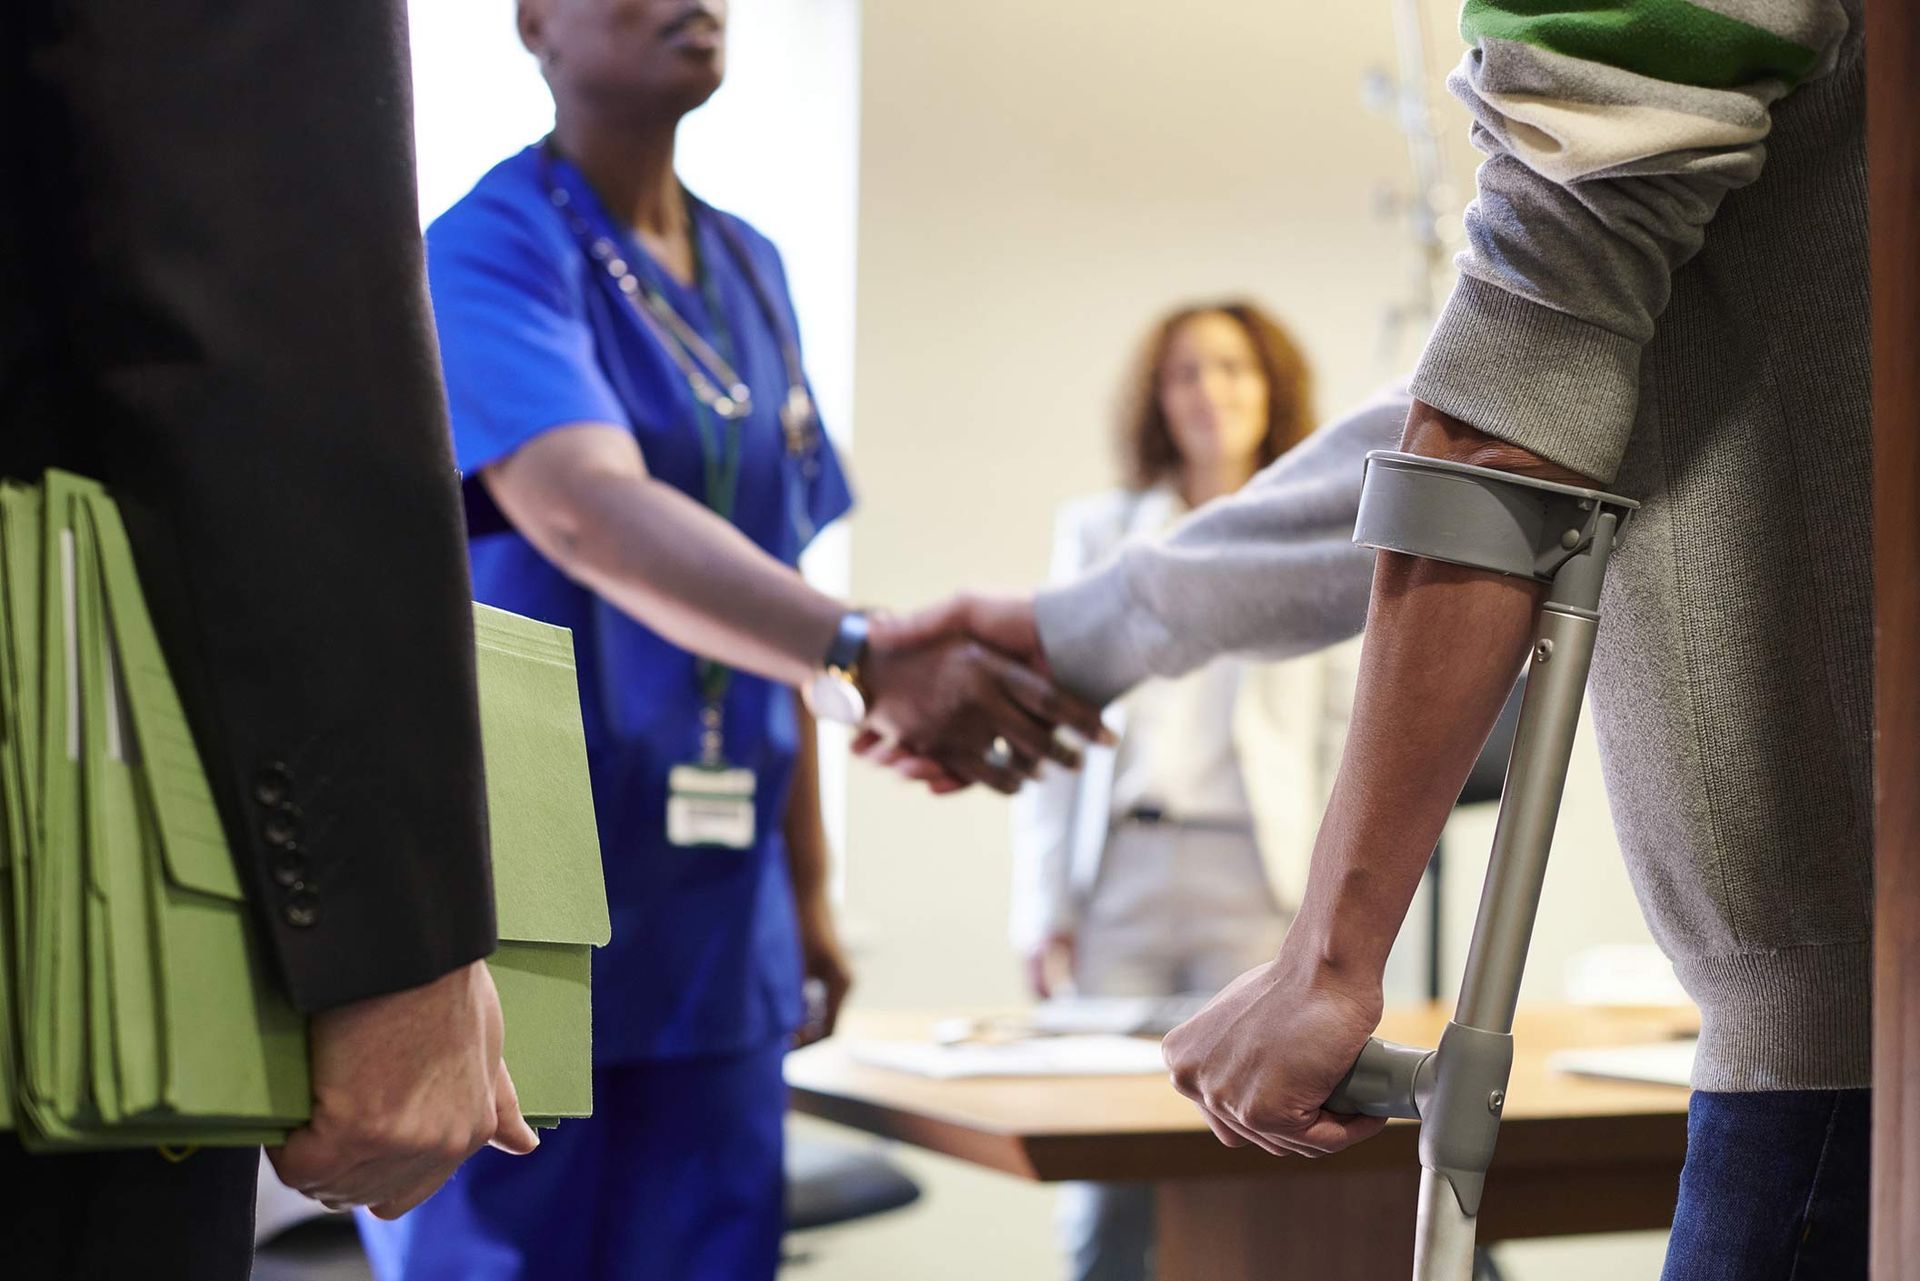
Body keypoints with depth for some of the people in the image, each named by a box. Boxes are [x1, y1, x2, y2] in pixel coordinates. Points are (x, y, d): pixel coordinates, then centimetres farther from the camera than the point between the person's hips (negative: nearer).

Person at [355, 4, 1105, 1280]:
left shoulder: (749, 270, 12)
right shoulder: (490, 251, -10)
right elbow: (590, 514, -28)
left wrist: (808, 887, 14)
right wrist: (867, 657, -41)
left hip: (712, 936, 6)